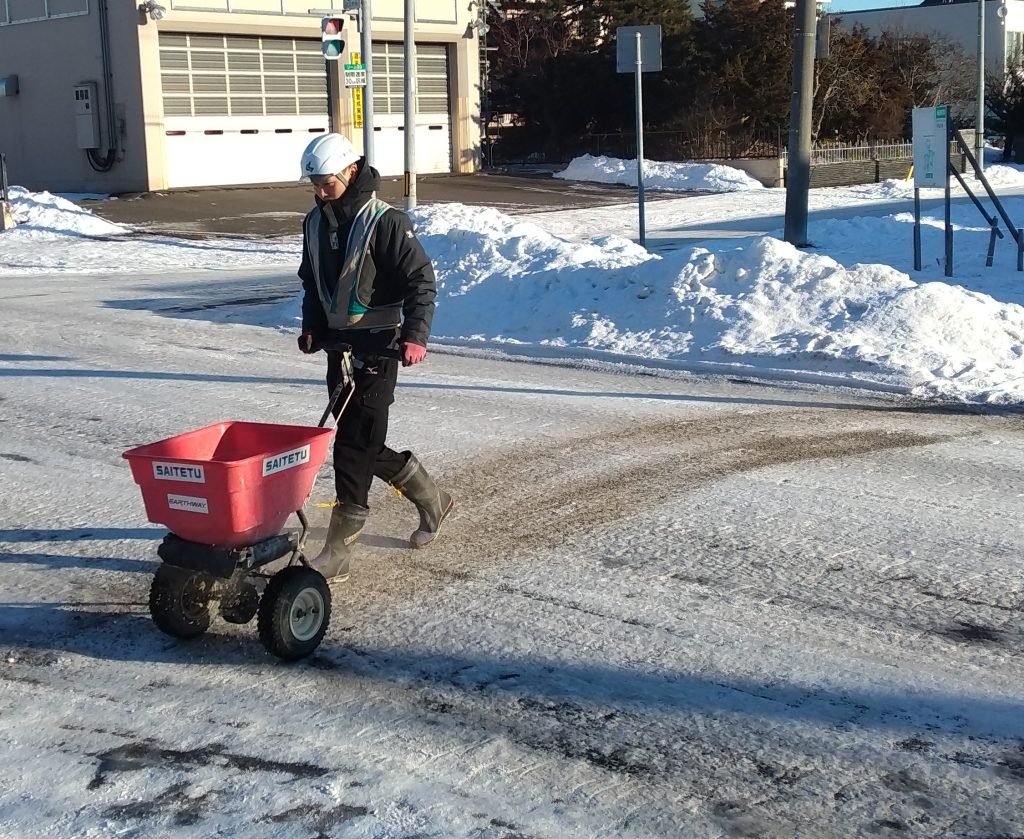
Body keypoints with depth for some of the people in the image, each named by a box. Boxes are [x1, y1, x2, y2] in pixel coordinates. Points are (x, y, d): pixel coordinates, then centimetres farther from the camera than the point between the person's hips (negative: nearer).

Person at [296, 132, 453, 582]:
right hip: (338, 343, 8)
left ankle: (337, 553, -5)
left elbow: (421, 280, -14)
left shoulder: (385, 221, -13)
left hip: (377, 346, -8)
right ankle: (431, 499, 35)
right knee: (364, 444, 13)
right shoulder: (316, 221, 9)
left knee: (354, 445, -9)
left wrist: (415, 335, -24)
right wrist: (312, 326, 10)